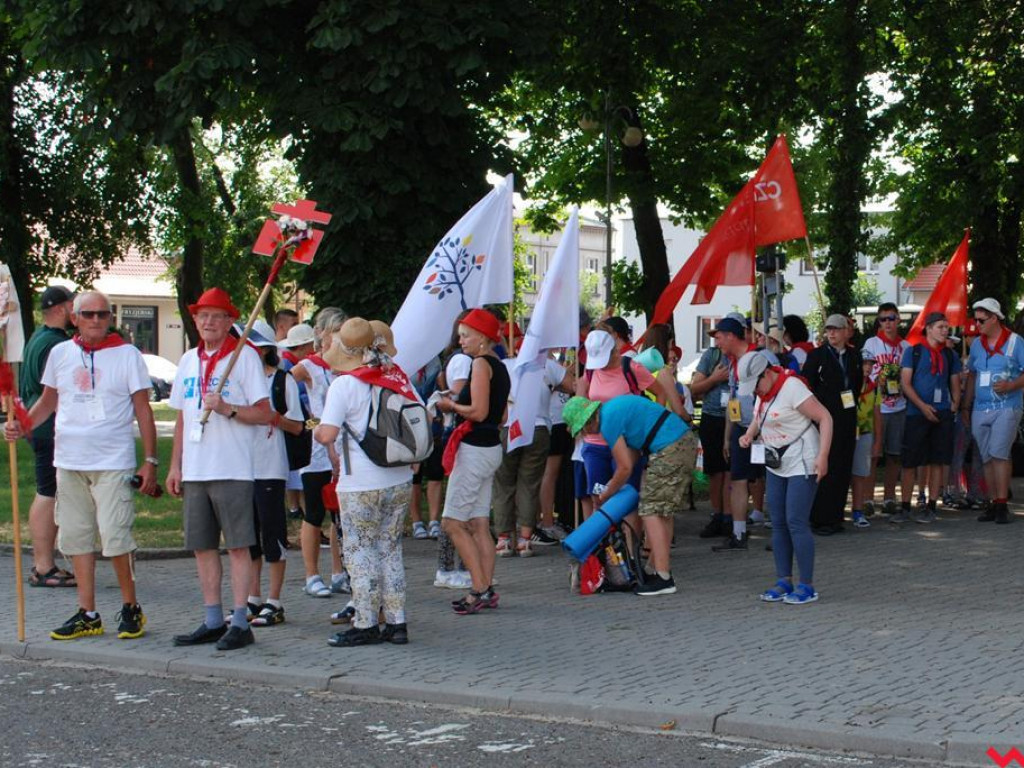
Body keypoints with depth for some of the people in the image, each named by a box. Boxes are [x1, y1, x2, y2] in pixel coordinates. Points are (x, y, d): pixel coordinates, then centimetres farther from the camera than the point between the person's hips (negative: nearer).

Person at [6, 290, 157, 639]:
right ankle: (87, 614, 15)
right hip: (69, 462, 5)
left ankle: (130, 607, 7)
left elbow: (143, 409, -1)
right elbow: (48, 400, 19)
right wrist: (21, 424, 1)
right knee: (76, 536, 7)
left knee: (115, 535, -10)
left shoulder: (126, 354, -1)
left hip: (113, 462, -4)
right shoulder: (60, 353, 9)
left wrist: (150, 461, -5)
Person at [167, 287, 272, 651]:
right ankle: (213, 621, 16)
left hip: (232, 470, -6)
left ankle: (240, 623, -2)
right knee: (202, 546, 8)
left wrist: (227, 409, -20)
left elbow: (264, 414, -6)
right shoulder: (188, 361, 16)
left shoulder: (245, 356, -2)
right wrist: (175, 464, 15)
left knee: (238, 545, -5)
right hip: (195, 470, 6)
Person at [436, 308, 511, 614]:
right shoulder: (499, 367, 14)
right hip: (491, 448, 9)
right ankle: (487, 590, 12)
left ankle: (480, 589, -6)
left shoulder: (481, 363, -13)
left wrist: (451, 406, -4)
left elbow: (478, 411, -20)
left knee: (453, 522, -5)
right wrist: (458, 406, 15)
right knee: (479, 524, 11)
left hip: (475, 449, -9)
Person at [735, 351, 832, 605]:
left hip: (802, 464, -9)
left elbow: (825, 418, -20)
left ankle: (807, 586, -5)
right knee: (778, 524, 7)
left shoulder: (791, 387, -20)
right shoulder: (764, 391, 6)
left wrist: (823, 456, -27)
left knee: (796, 523, -11)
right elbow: (759, 417, 25)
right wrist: (750, 433, 2)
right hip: (776, 464, 9)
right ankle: (784, 582, 12)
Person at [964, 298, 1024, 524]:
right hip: (980, 410, 5)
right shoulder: (976, 344, 12)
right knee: (986, 458, 6)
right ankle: (995, 504, 12)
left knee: (999, 452, -15)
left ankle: (1002, 505, -12)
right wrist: (967, 407, 18)